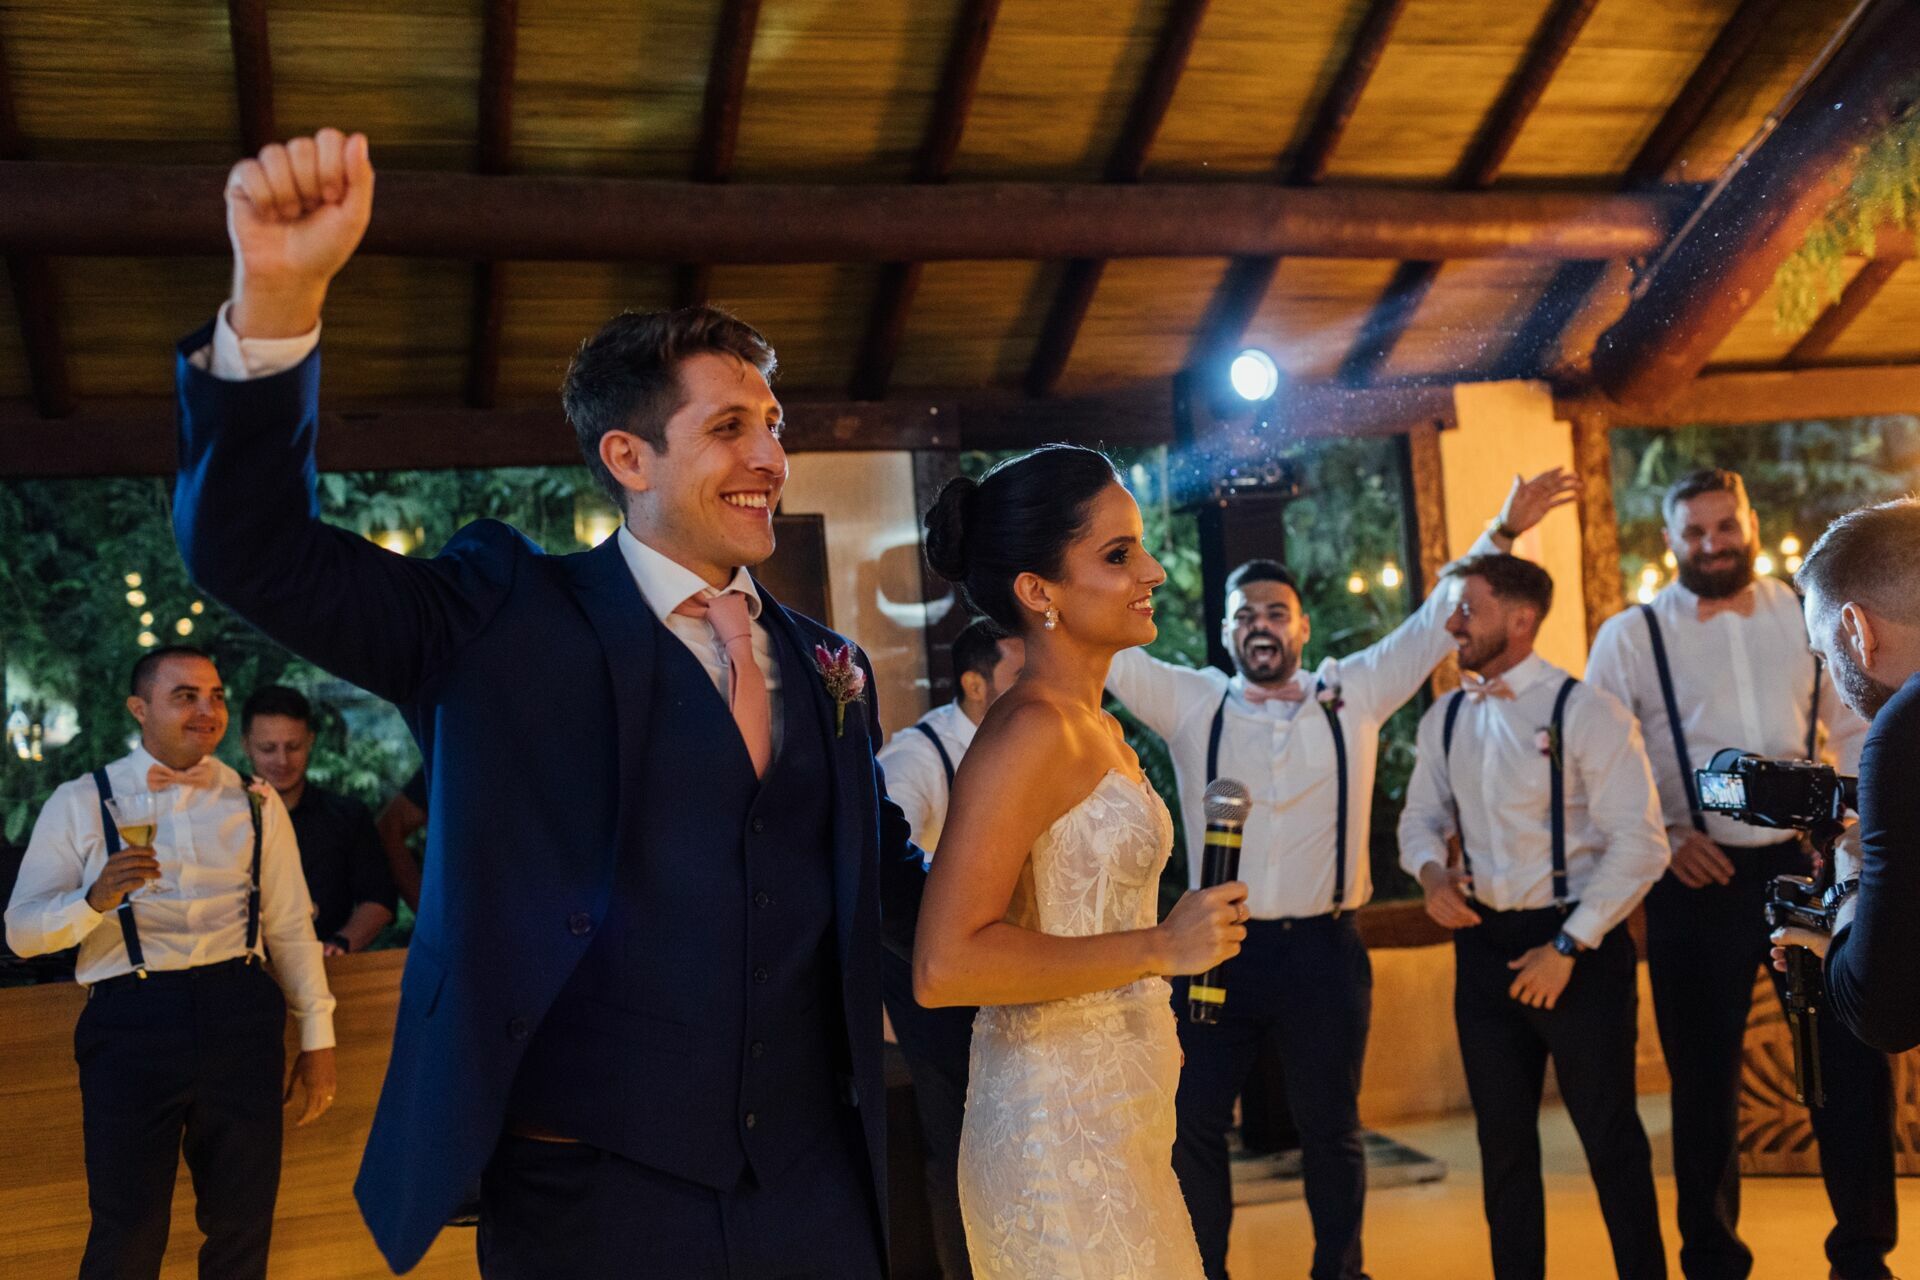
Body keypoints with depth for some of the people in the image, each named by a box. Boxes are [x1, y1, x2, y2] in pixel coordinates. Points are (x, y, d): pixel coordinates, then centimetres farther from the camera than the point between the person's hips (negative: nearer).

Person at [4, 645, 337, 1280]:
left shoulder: (256, 803, 12)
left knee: (242, 1225, 8)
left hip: (241, 1013, 2)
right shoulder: (81, 802, 6)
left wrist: (317, 1036, 9)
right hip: (131, 1019, -2)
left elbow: (292, 927, 12)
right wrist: (96, 900, -19)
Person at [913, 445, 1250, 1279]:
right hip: (1064, 1127, -9)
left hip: (1118, 1109, 9)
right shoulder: (1030, 733, -18)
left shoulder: (1100, 731, 10)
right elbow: (944, 966, -26)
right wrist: (1160, 947, -19)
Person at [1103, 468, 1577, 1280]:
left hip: (1325, 949, 0)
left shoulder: (1352, 695, 5)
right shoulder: (1190, 703, 2)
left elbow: (1436, 623, 7)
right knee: (1193, 1125, 6)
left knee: (1330, 1130, 12)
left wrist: (1503, 534, 4)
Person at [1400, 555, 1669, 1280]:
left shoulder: (1586, 712, -13)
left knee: (1609, 1135, 6)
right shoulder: (1443, 720, 5)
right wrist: (1431, 870, -8)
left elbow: (1640, 845, -16)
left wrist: (1568, 946, -16)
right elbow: (1421, 818, 15)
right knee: (1503, 1138, 15)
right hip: (1484, 943, 5)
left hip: (1579, 947, -5)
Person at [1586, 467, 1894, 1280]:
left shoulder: (1805, 617, 6)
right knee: (1705, 1078, 9)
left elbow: (1854, 730, 11)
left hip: (1805, 865, 2)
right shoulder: (1630, 636, -2)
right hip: (1698, 881, -2)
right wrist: (1662, 837, -12)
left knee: (1853, 1055, 5)